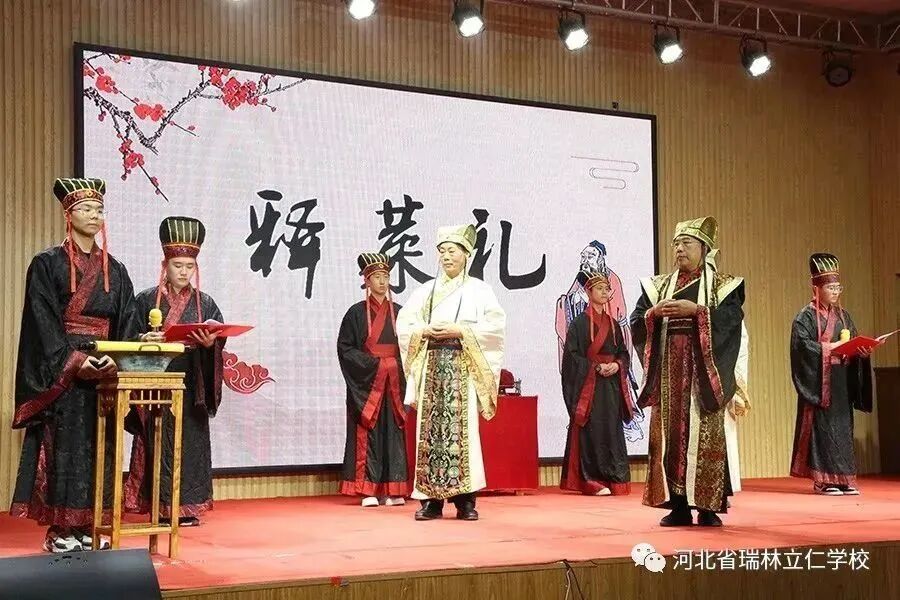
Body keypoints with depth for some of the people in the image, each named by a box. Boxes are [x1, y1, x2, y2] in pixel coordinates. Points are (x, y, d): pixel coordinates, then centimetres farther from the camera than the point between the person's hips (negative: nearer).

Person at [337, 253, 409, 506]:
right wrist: (373, 364, -12)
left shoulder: (398, 312, 10)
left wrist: (394, 365, -6)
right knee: (367, 433, -5)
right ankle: (369, 490, -3)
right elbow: (345, 348, -3)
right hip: (366, 381, -3)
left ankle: (392, 490, 3)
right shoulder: (356, 313, 1)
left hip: (393, 382, 3)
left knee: (392, 431, 1)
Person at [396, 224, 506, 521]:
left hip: (463, 367, -3)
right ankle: (431, 499, 0)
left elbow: (496, 324, -4)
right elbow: (403, 323, 11)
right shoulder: (426, 290, 16)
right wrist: (426, 331, -7)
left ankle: (464, 499, -5)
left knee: (463, 428, -9)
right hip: (432, 365, 3)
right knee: (430, 429, -2)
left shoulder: (478, 289, 7)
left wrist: (460, 331, -12)